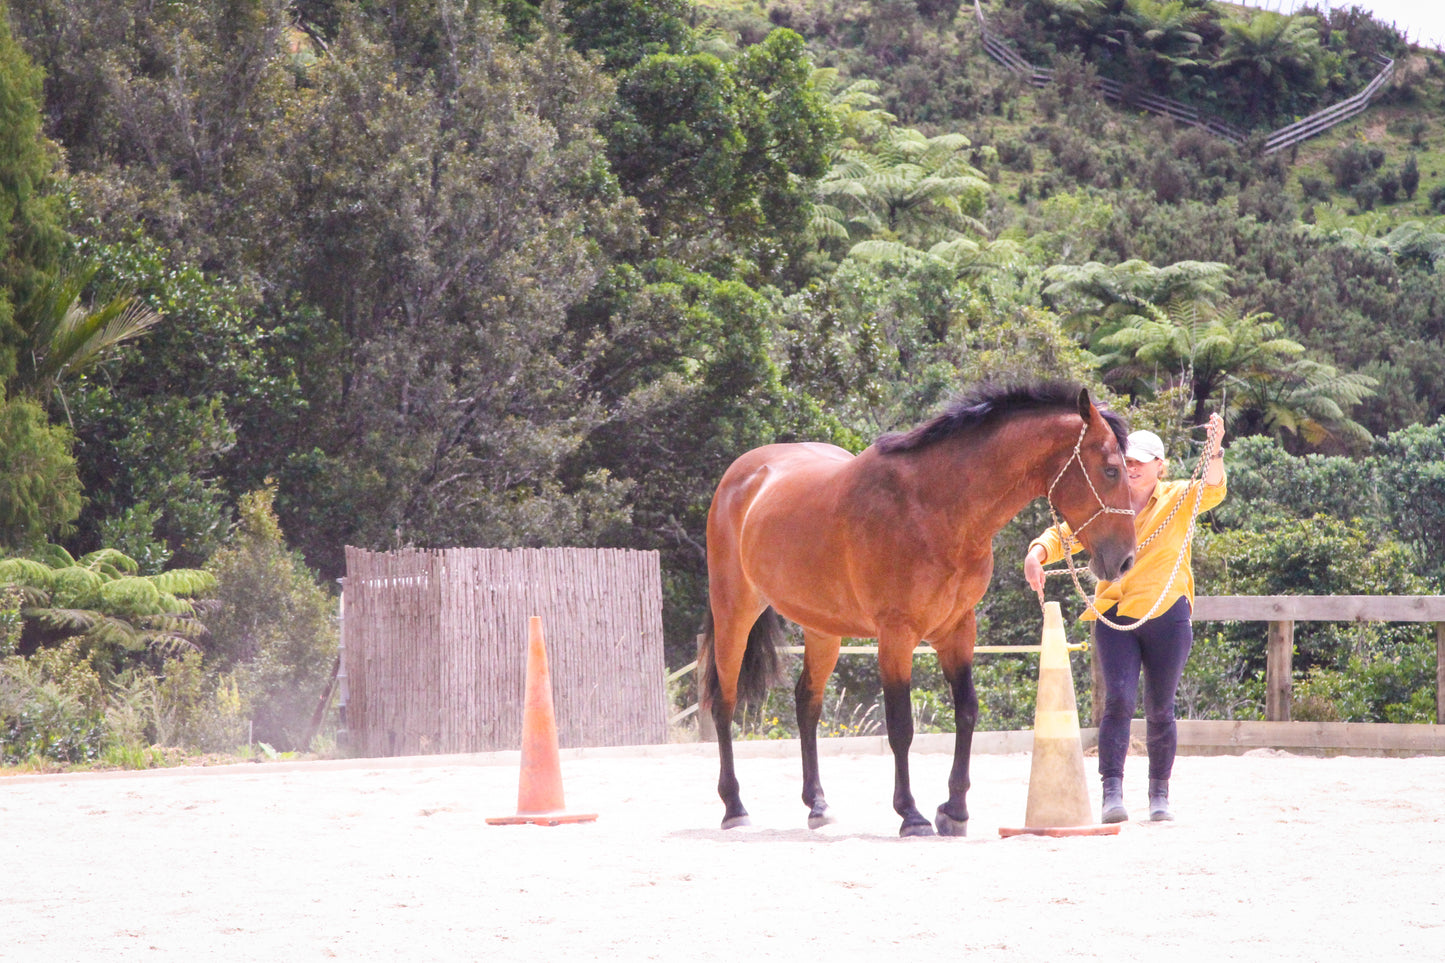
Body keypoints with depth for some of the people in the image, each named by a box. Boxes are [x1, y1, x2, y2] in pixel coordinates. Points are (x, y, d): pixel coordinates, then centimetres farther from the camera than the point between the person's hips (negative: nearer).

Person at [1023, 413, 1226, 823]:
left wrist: (1214, 450, -37)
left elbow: (1211, 491, -17)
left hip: (1167, 616, 0)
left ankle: (1159, 795, 21)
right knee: (1118, 699, -15)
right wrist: (1038, 552, -23)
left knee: (1159, 709, 7)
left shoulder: (1177, 500, 2)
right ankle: (1112, 793, -19)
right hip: (1115, 616, 0)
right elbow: (1065, 534, -1)